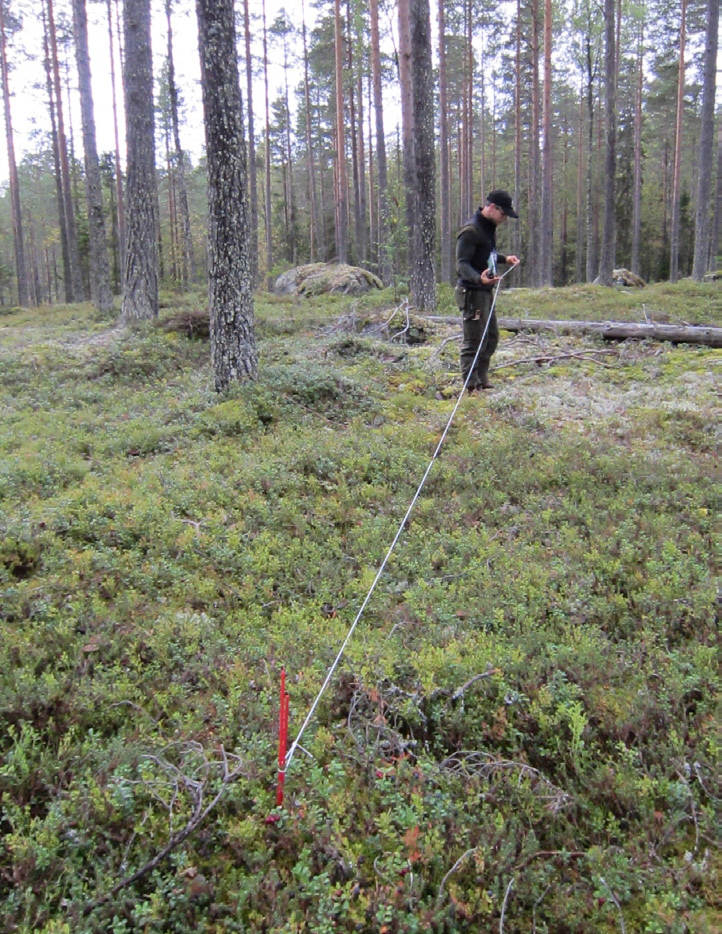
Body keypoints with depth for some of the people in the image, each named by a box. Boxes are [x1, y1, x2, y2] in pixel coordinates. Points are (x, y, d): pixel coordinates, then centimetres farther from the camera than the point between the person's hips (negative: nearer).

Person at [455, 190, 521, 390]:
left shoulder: (489, 227, 14)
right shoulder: (471, 230, -17)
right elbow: (462, 264, -23)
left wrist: (504, 259, 17)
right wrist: (479, 278, -39)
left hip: (485, 292, 10)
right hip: (472, 293, -10)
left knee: (491, 337, 17)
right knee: (474, 342, -7)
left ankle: (482, 381, 29)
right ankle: (470, 387, -1)